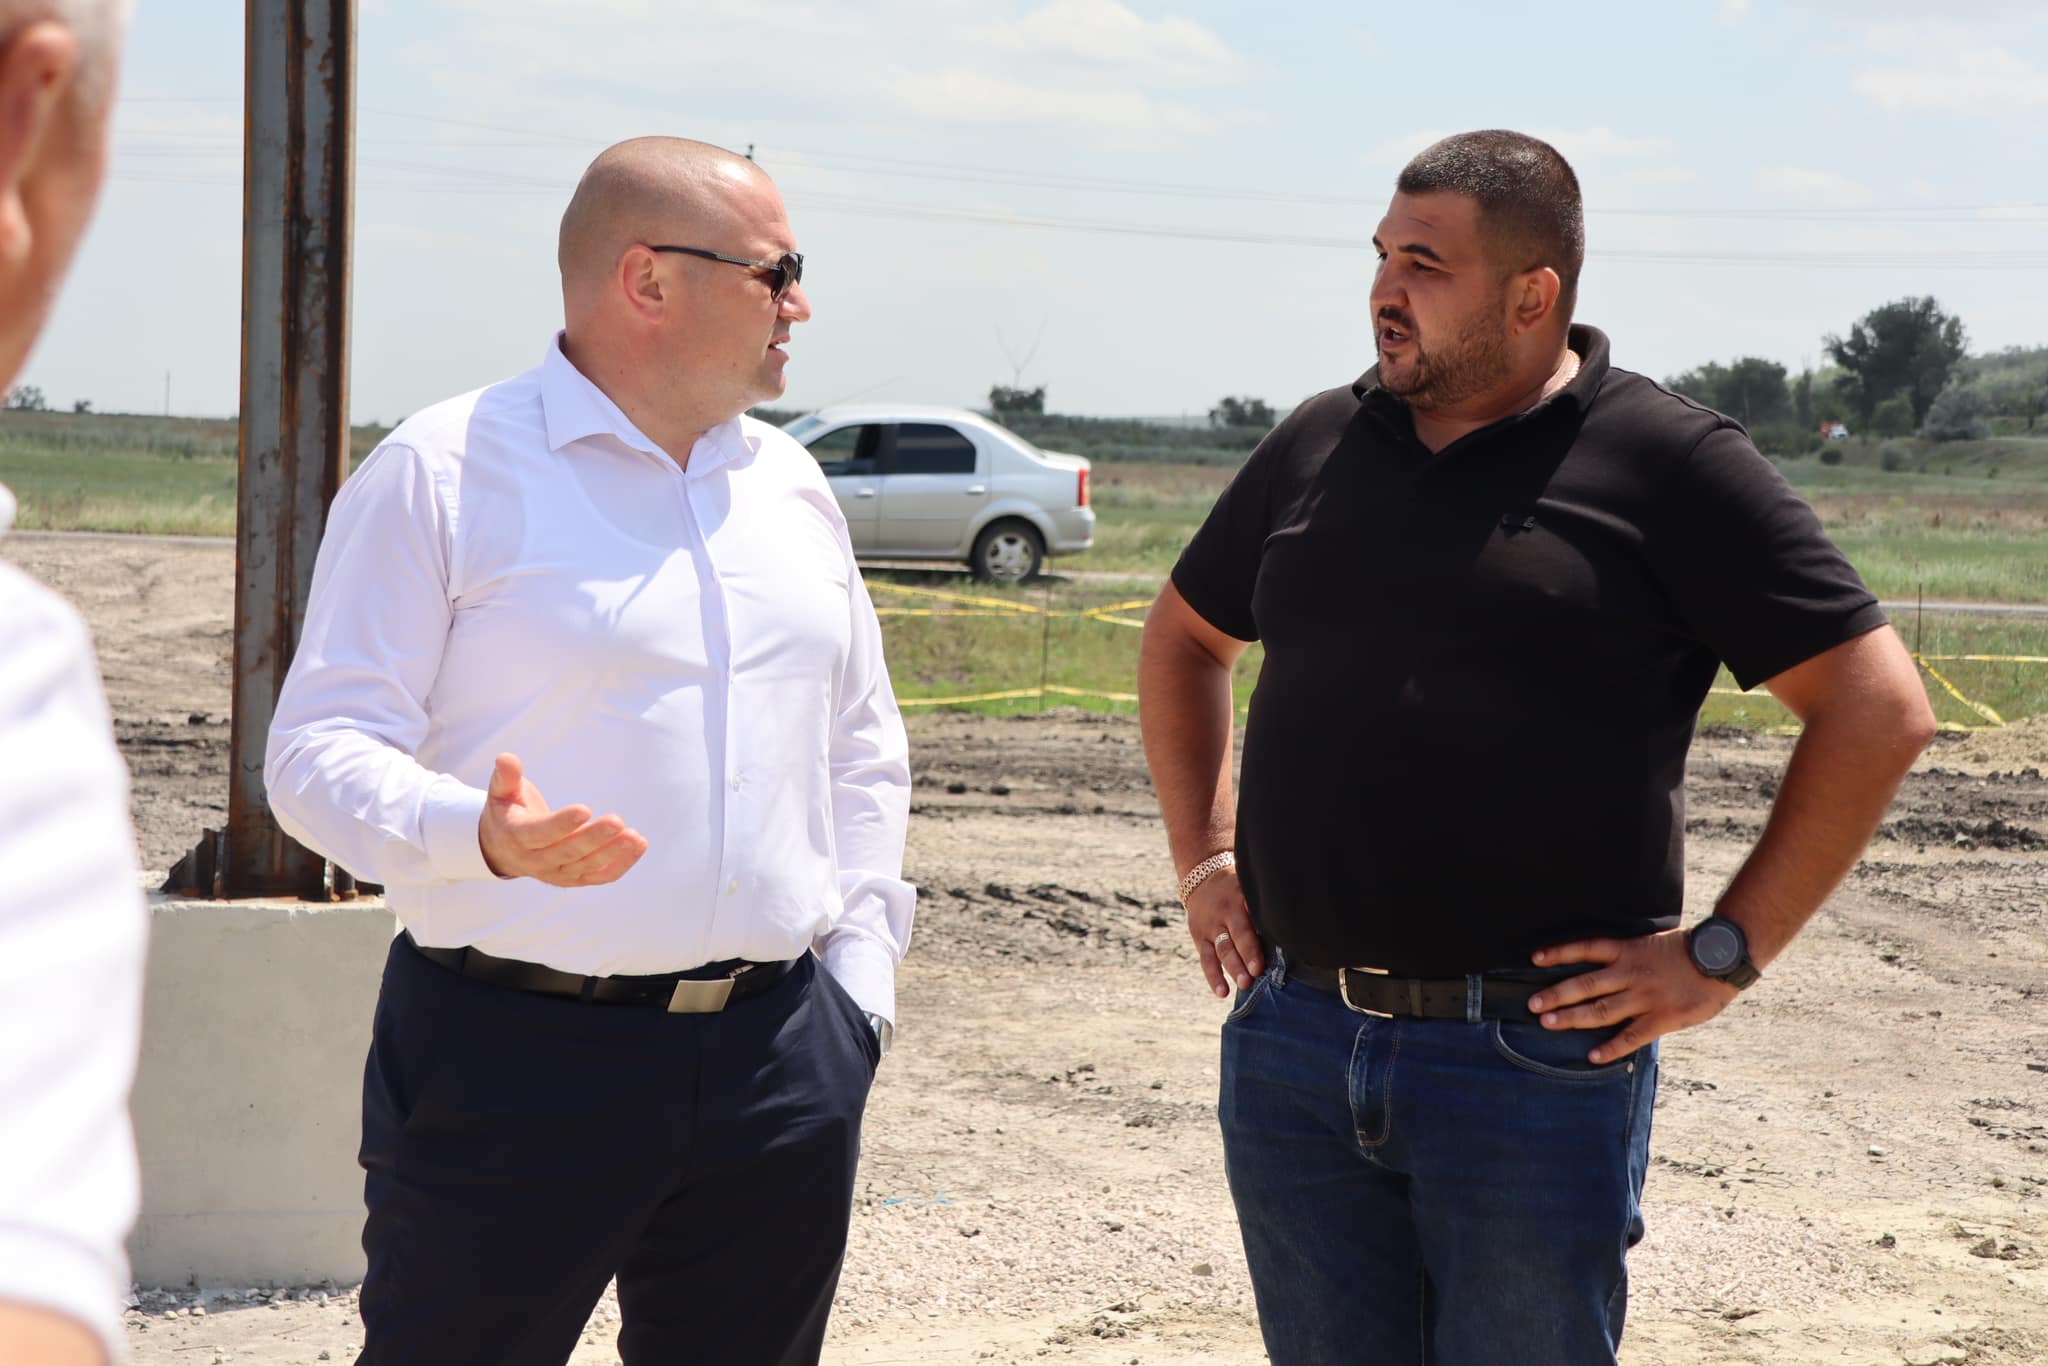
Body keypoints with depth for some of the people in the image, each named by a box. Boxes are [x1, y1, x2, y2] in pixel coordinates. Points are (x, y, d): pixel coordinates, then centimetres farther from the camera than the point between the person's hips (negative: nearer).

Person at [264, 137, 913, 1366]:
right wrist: (479, 836, -29)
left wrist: (859, 974, 11)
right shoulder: (444, 473, -5)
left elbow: (864, 749, 23)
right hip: (515, 1065, -5)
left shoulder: (792, 484, 14)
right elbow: (322, 747, -10)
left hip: (778, 1068, 6)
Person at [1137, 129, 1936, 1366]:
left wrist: (1723, 955, -11)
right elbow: (1185, 637, 27)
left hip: (1536, 1061, -5)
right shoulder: (1320, 447, 10)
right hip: (1291, 1047, 5)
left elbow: (1878, 709, -9)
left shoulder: (1671, 464, -6)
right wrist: (1205, 859, 16)